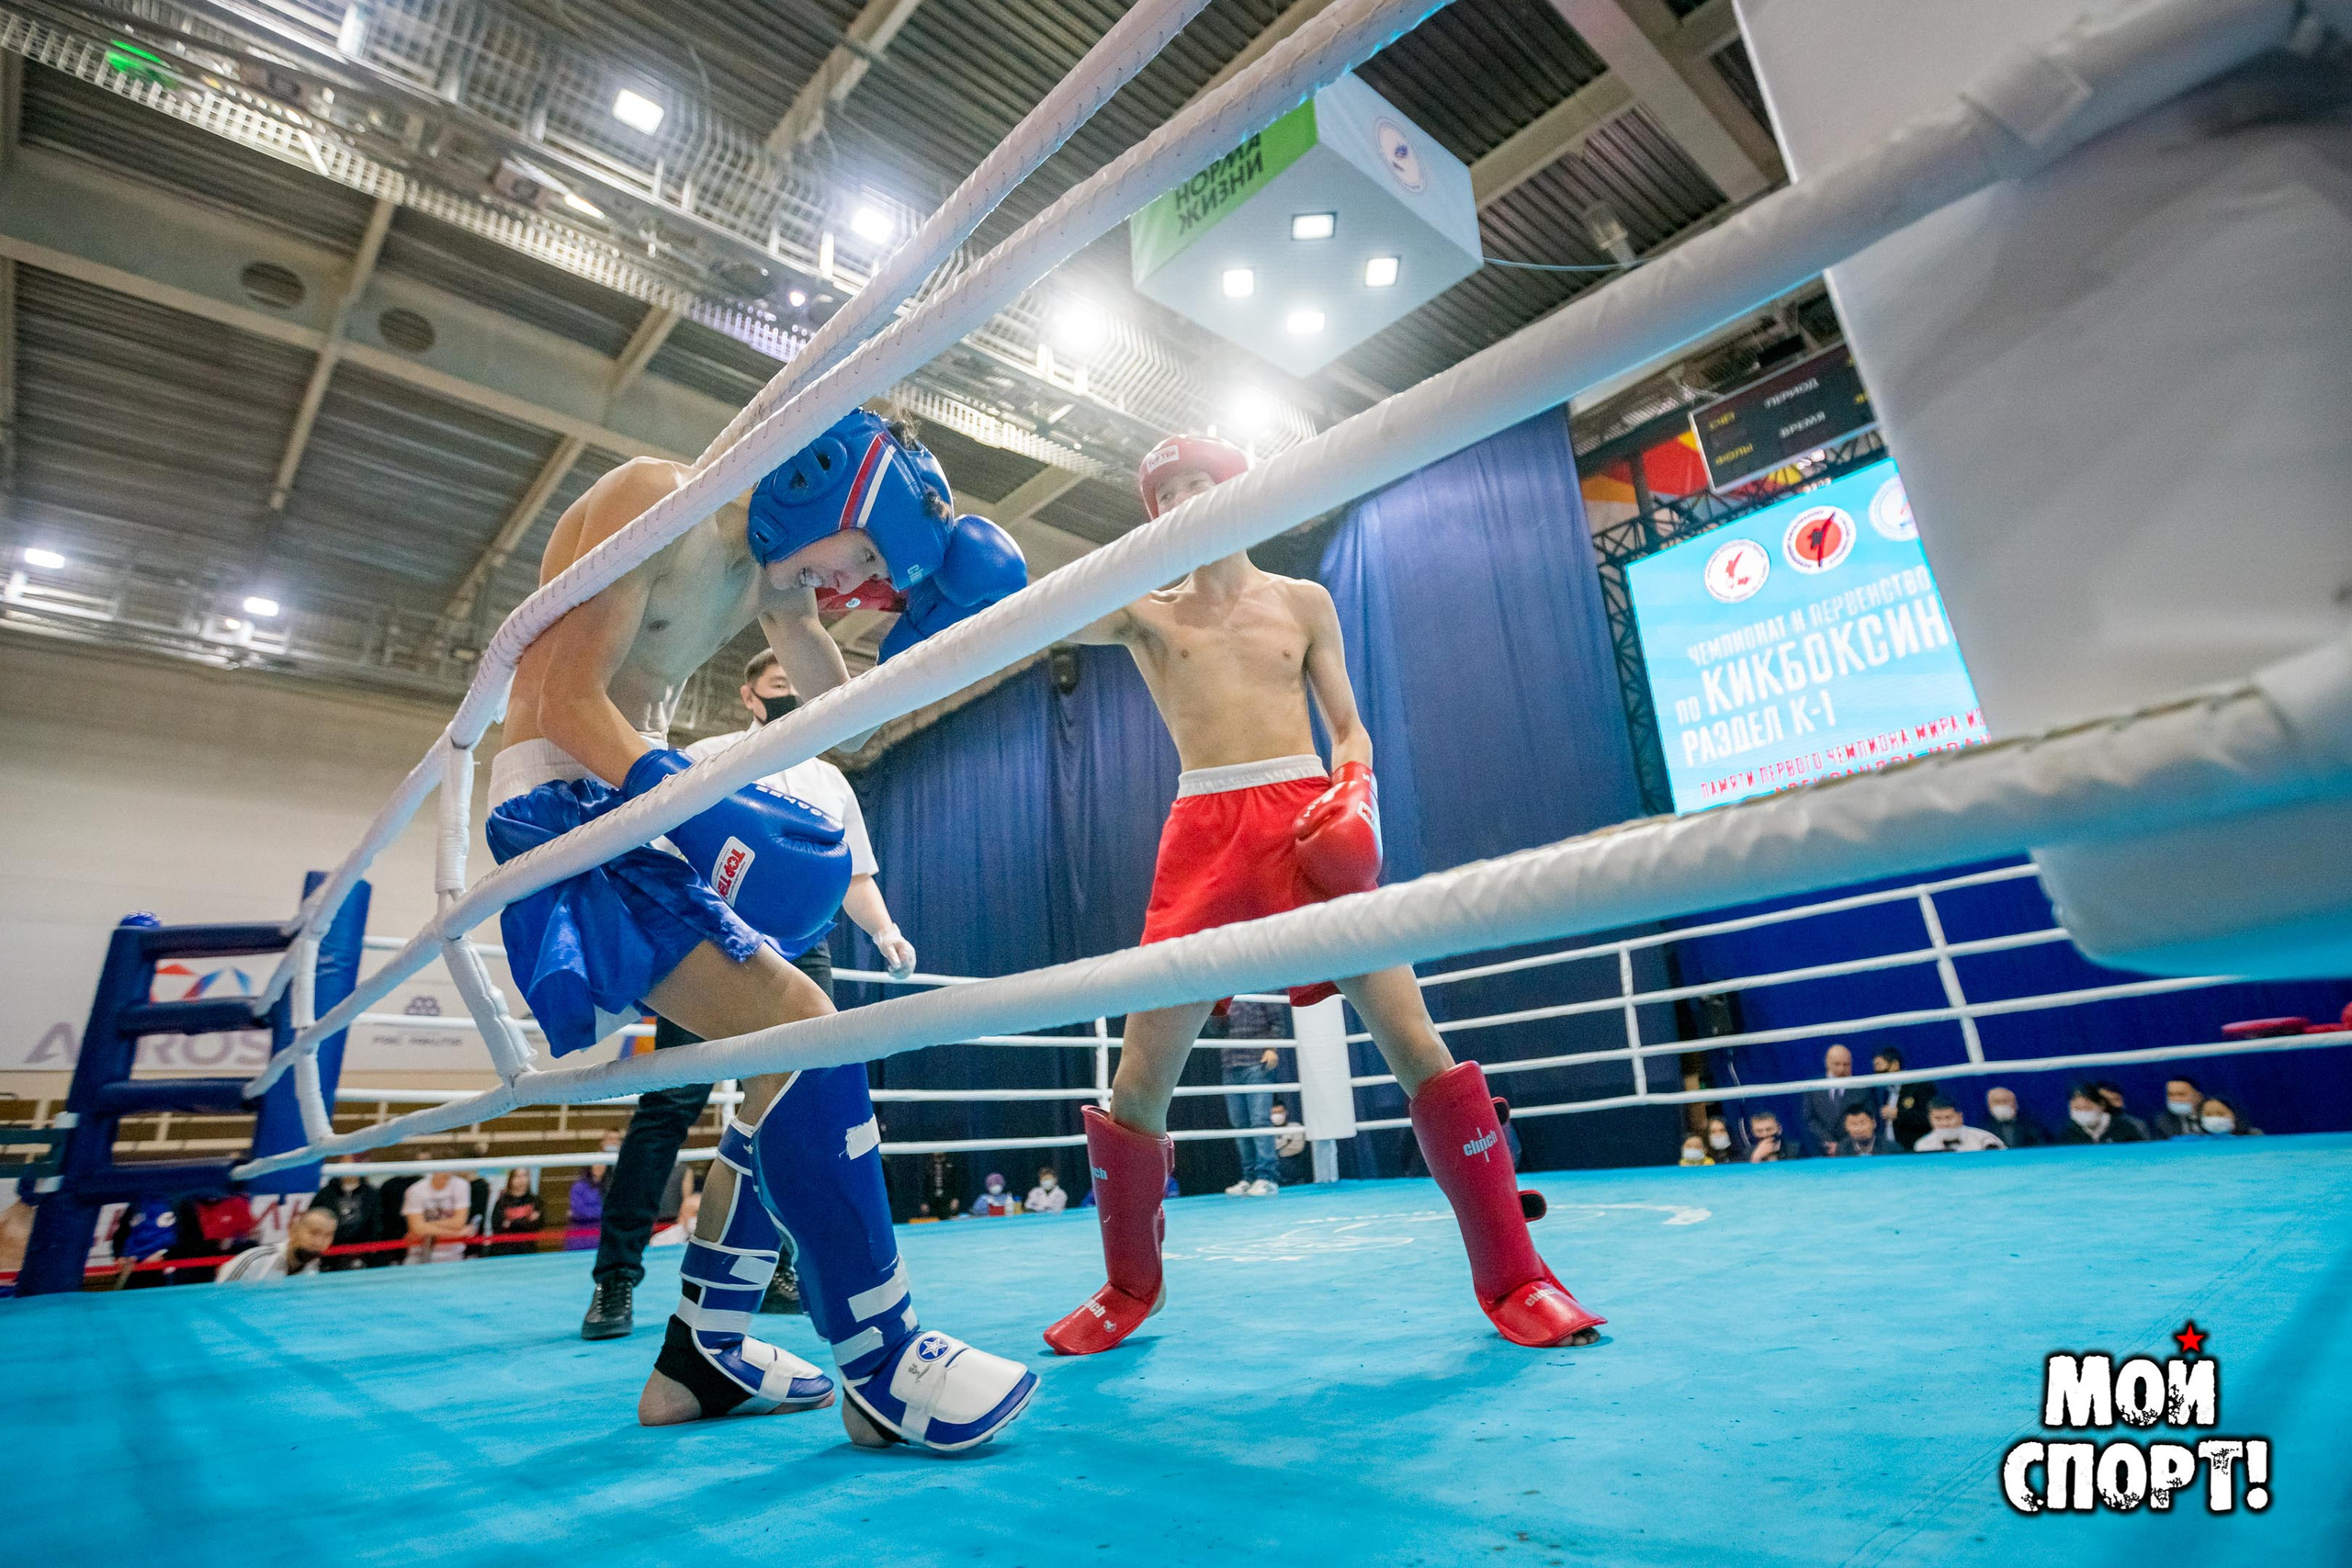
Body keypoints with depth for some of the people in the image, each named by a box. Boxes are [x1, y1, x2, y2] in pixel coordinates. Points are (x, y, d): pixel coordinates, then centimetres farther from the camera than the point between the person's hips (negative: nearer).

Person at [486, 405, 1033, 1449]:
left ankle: (701, 1360, 14)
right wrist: (691, 801, -33)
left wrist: (940, 598, 5)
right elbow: (567, 700, -19)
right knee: (802, 1032, -22)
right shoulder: (658, 503, -12)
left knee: (787, 1059, 5)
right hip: (565, 799, -9)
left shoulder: (773, 576, 14)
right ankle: (882, 1368, -14)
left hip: (633, 798, 10)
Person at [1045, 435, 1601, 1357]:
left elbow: (1349, 729, 13)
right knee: (1138, 1082, -2)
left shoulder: (1303, 603, 15)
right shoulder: (1145, 612, 14)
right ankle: (1130, 1288, 23)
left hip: (1308, 822, 0)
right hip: (1204, 833, 0)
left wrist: (1354, 794, -7)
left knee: (1416, 1047, -9)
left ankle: (1513, 1277, 8)